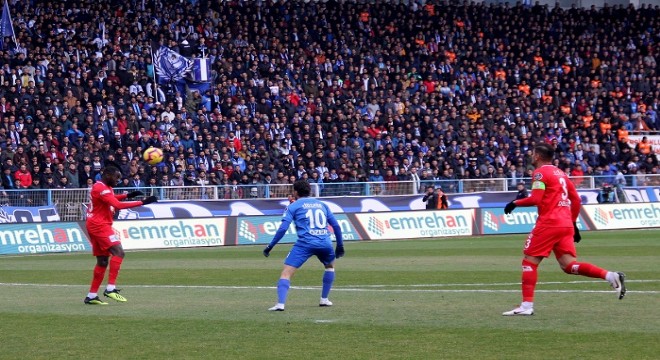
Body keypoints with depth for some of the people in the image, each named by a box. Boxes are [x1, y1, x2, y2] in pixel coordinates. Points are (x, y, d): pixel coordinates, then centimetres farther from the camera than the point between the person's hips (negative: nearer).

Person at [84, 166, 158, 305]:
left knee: (102, 261, 11)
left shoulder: (102, 187, 15)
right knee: (118, 252, -20)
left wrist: (127, 195, 19)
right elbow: (118, 205, -27)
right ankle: (110, 288, -26)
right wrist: (142, 202, -28)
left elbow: (111, 199, 36)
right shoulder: (101, 189, -17)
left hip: (95, 225, 11)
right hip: (99, 225, -11)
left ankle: (91, 296, 12)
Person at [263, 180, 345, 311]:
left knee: (286, 272, -6)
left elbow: (283, 228, -1)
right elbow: (336, 225, 18)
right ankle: (324, 299, 33)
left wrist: (270, 246, 3)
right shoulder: (322, 204, 21)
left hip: (305, 243, -4)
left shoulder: (293, 206, 9)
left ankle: (280, 304, -25)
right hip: (325, 243, 4)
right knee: (330, 266, 34)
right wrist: (340, 246, 27)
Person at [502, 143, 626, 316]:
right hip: (566, 224, 8)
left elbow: (535, 199, -15)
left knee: (530, 261, 1)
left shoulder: (540, 172, -4)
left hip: (549, 224, -8)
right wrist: (573, 223, 25)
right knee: (569, 266, 3)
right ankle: (610, 276, -13)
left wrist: (516, 203, -1)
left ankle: (527, 305, -4)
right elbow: (576, 200, 21)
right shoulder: (560, 173, 21)